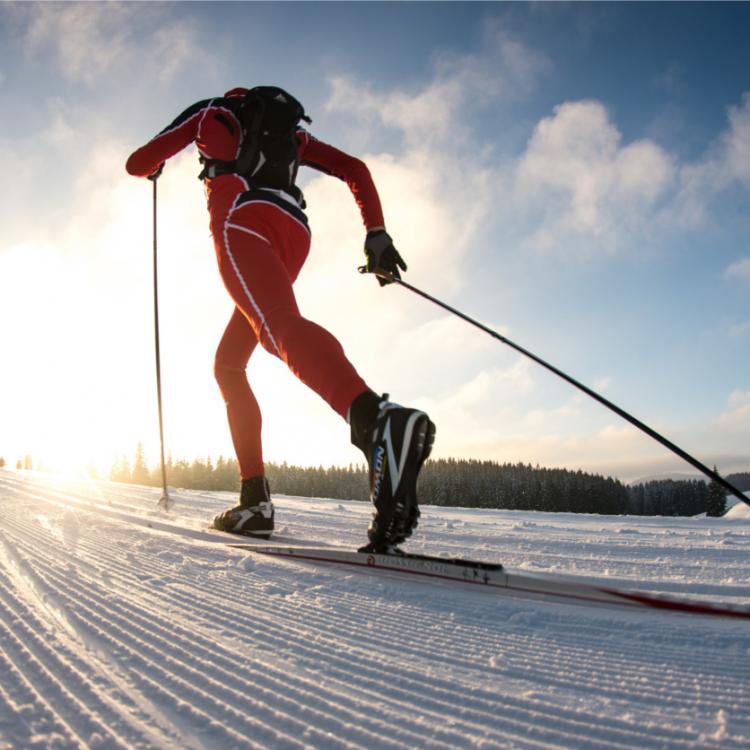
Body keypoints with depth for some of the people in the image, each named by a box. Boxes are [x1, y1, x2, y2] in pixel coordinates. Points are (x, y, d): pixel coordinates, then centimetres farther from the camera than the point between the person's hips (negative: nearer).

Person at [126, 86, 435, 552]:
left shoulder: (211, 112, 27)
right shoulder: (291, 133, 35)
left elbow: (139, 163, 27)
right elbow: (354, 169, 21)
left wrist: (153, 169, 51)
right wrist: (377, 235, 14)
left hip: (242, 218, -6)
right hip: (295, 234, 6)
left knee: (280, 327, -33)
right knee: (229, 364, 15)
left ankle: (380, 422, -65)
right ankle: (256, 501, 4)